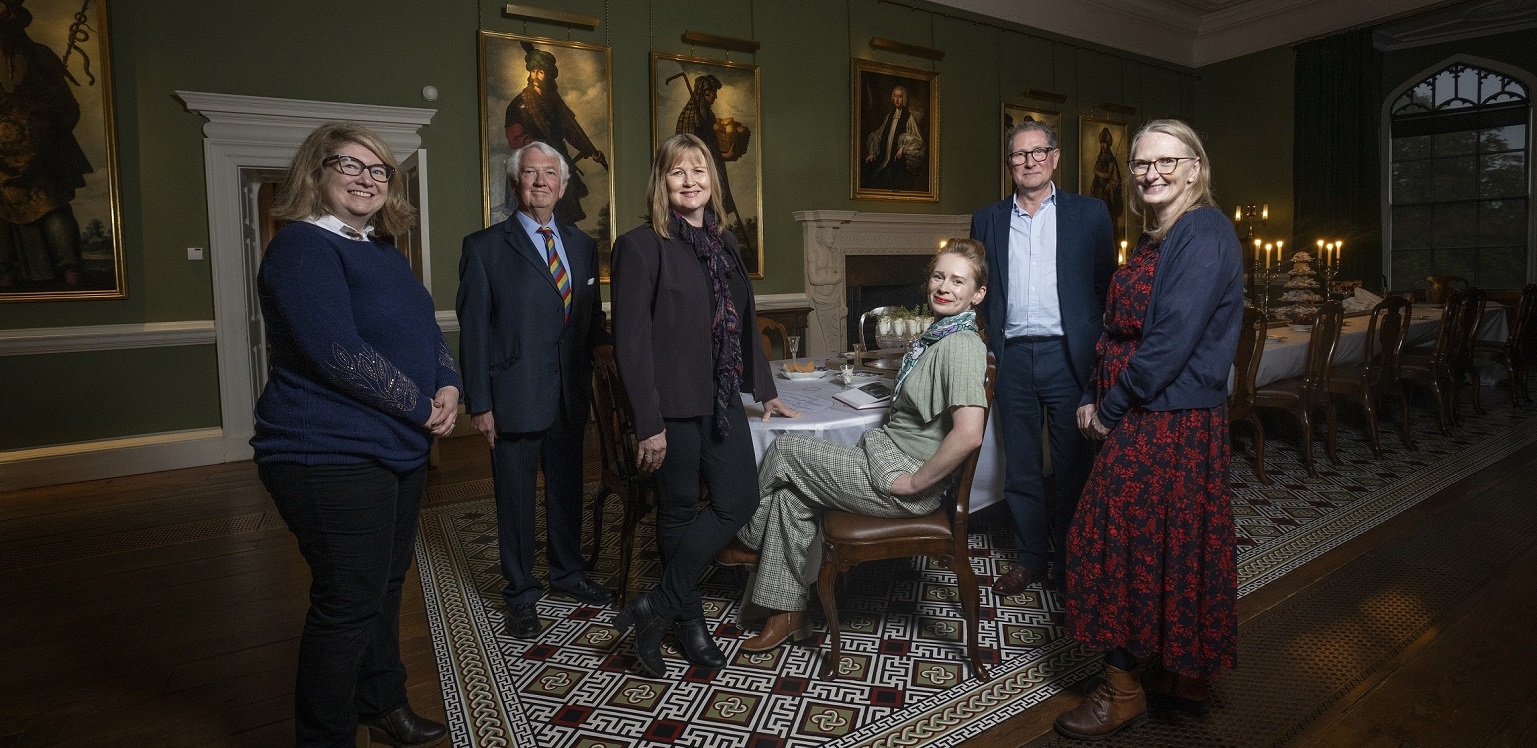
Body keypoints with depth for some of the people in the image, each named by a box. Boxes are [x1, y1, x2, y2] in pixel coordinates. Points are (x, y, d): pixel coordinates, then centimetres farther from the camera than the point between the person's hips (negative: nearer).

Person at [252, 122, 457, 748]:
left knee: (386, 581, 20)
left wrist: (449, 385, -8)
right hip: (332, 456, -9)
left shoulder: (384, 252, 14)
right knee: (347, 602, 0)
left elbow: (426, 331, 12)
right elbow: (337, 353, -23)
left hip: (400, 447, 9)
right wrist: (423, 405, -17)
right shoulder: (302, 247, -13)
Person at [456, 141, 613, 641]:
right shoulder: (485, 247, -4)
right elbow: (473, 331, -7)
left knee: (567, 489, 17)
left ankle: (568, 574, 37)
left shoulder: (582, 245, 10)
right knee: (516, 499, 8)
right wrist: (479, 403, -10)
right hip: (515, 398, -4)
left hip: (572, 395, 5)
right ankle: (521, 594, 25)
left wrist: (601, 373, 5)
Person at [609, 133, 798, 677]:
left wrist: (765, 390, 18)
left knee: (739, 500, 3)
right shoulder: (641, 245, -9)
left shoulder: (723, 242, 13)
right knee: (680, 512, 6)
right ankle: (685, 616, 27)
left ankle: (658, 606, 15)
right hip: (673, 405, -7)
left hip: (721, 399, 7)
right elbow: (630, 340, -13)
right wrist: (648, 424, -16)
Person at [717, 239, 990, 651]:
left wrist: (914, 481, -21)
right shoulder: (937, 334, 10)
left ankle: (748, 542, 23)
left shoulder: (962, 345, -21)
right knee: (793, 493, 5)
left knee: (784, 450, -2)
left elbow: (969, 434, -33)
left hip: (899, 483, -9)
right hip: (886, 455, 9)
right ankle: (790, 612, 15)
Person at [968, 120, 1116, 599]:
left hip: (1067, 356, -2)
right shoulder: (987, 221, 11)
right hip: (1013, 357, 2)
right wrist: (987, 345, 2)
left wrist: (1098, 348, -4)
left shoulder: (1089, 214, 5)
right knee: (1020, 465, 9)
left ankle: (1071, 561, 20)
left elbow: (1107, 285, 4)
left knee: (1072, 465, 5)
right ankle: (1030, 559, 23)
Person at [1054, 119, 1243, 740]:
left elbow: (1173, 338, -22)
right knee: (1170, 546, 17)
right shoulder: (1158, 238, 15)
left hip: (1167, 424, -9)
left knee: (1123, 543, -1)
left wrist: (1111, 408, -15)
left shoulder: (1203, 232, -15)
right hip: (1142, 418, 9)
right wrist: (1094, 397, 3)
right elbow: (1122, 328, 14)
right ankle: (1185, 673, 32)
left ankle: (1123, 691, 15)